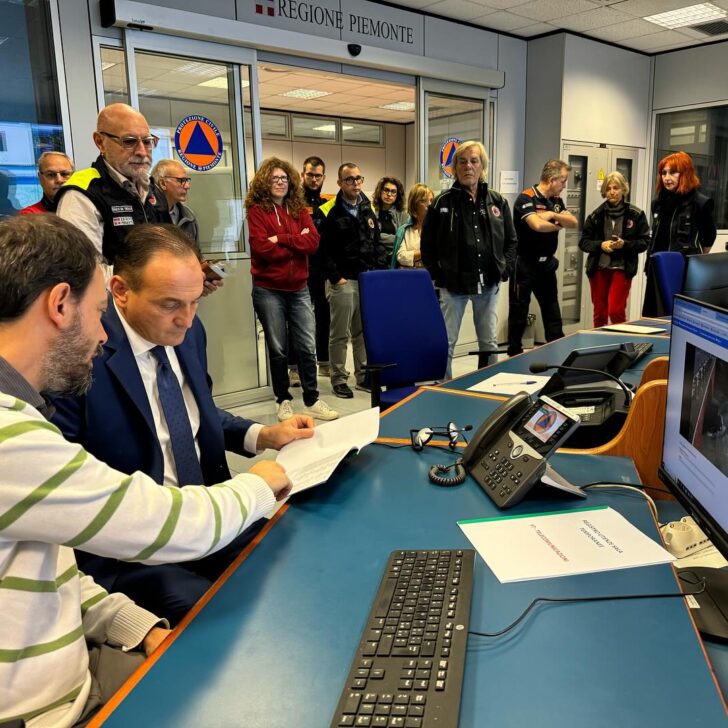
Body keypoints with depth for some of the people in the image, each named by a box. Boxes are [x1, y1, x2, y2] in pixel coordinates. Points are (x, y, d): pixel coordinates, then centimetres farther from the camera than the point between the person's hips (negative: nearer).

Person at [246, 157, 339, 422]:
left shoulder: (299, 209, 10)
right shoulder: (257, 211, -3)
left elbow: (313, 241, -5)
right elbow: (262, 248, -16)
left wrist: (282, 238, -14)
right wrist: (297, 243, -8)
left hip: (299, 289, 4)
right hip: (268, 290, -4)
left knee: (307, 347, 4)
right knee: (278, 349, 4)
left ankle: (312, 400, 15)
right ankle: (283, 400, 18)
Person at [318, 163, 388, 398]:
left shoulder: (369, 209, 13)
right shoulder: (329, 212, -6)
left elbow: (377, 244, 16)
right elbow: (324, 250, -10)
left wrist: (380, 271, 5)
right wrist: (336, 277, -15)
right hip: (343, 281, -5)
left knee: (365, 331, 11)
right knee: (340, 333, 2)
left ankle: (363, 375, 22)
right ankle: (338, 379, 13)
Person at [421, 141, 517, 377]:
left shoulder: (497, 202, 7)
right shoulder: (442, 202, -3)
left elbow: (510, 240, 14)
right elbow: (427, 245, 1)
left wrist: (504, 270, 3)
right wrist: (438, 276, -5)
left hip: (488, 285, 3)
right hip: (453, 285, -3)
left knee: (489, 343, 12)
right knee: (446, 343, 1)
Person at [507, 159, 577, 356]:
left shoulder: (556, 200, 9)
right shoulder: (526, 198, -16)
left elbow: (573, 222, 3)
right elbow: (537, 225, -31)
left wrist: (553, 215, -15)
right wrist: (557, 226, -10)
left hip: (547, 263, 8)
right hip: (525, 264, -8)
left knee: (552, 310, 14)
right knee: (519, 312, 3)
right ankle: (514, 354, 13)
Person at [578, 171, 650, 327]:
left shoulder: (636, 214, 0)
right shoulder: (596, 215, 4)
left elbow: (644, 242, 0)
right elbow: (583, 241, 6)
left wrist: (625, 244, -16)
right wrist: (600, 245, -12)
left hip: (622, 268, -2)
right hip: (598, 268, 3)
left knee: (616, 311, -11)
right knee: (599, 313, 9)